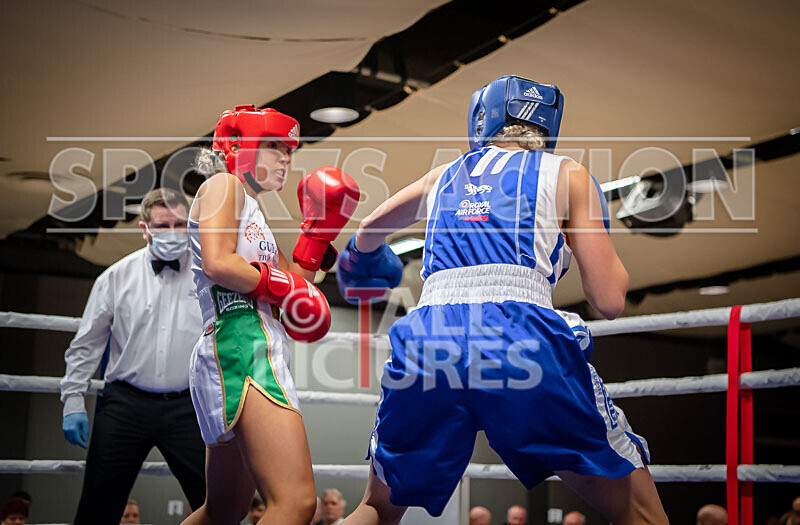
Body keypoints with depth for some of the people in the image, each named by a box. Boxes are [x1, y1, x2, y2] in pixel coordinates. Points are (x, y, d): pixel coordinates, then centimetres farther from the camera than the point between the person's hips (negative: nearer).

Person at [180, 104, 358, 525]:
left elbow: (296, 290, 24)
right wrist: (279, 284, -4)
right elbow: (217, 263, -15)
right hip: (240, 347, -11)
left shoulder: (251, 209, 29)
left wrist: (318, 230, 17)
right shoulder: (224, 184, 3)